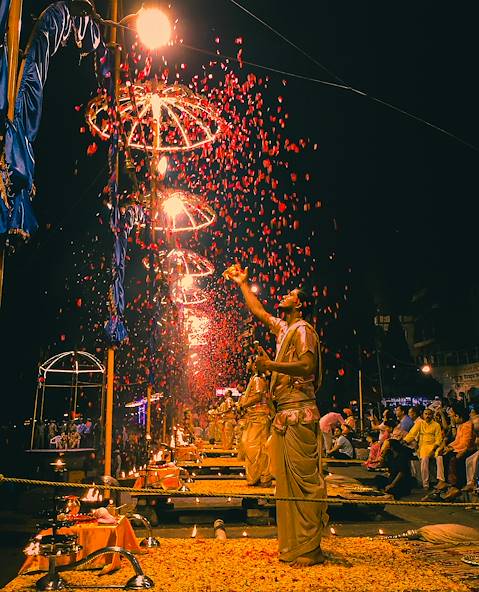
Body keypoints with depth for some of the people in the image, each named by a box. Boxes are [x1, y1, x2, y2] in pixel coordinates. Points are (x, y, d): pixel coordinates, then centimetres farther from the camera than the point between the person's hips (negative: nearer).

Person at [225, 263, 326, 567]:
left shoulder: (302, 329, -6)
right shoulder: (284, 328, 20)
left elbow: (308, 364, -21)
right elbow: (258, 311, 33)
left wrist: (272, 365, -23)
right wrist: (242, 283, 39)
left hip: (299, 414, -9)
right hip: (286, 413, 9)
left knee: (304, 479, -7)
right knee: (287, 480, 10)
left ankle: (310, 549, -2)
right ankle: (293, 545, 17)